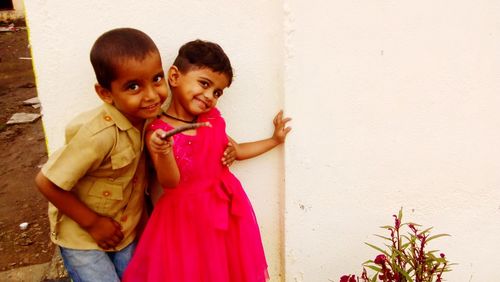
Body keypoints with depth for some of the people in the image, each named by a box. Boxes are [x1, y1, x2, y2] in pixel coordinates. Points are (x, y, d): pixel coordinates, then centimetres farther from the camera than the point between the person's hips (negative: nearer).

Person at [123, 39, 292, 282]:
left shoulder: (213, 121, 1)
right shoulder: (157, 132, -15)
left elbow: (237, 151, 17)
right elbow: (170, 183, -22)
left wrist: (274, 140, 21)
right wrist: (163, 152, -40)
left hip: (226, 208, 5)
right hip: (187, 215, -5)